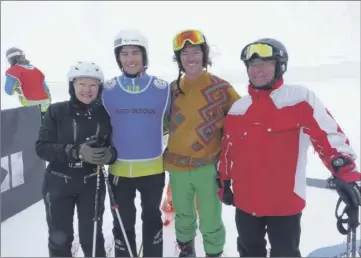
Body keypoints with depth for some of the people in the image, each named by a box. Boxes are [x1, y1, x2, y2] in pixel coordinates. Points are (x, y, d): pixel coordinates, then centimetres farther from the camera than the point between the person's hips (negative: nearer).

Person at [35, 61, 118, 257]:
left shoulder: (104, 114, -5)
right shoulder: (56, 111, -9)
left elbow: (114, 147, 1)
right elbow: (41, 147, -13)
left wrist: (110, 154, -24)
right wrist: (75, 152, -27)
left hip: (92, 184, 1)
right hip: (58, 183, 0)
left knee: (92, 237, 13)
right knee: (60, 238, 14)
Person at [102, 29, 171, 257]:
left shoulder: (162, 89, -8)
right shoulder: (108, 91, -5)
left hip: (153, 168, 0)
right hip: (119, 169, 1)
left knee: (152, 219, 20)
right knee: (123, 223, 16)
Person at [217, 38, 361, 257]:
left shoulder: (300, 98, -10)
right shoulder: (238, 108, 6)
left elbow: (329, 135, -16)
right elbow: (228, 148, 12)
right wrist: (224, 182, 15)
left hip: (286, 202, -4)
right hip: (245, 201, 5)